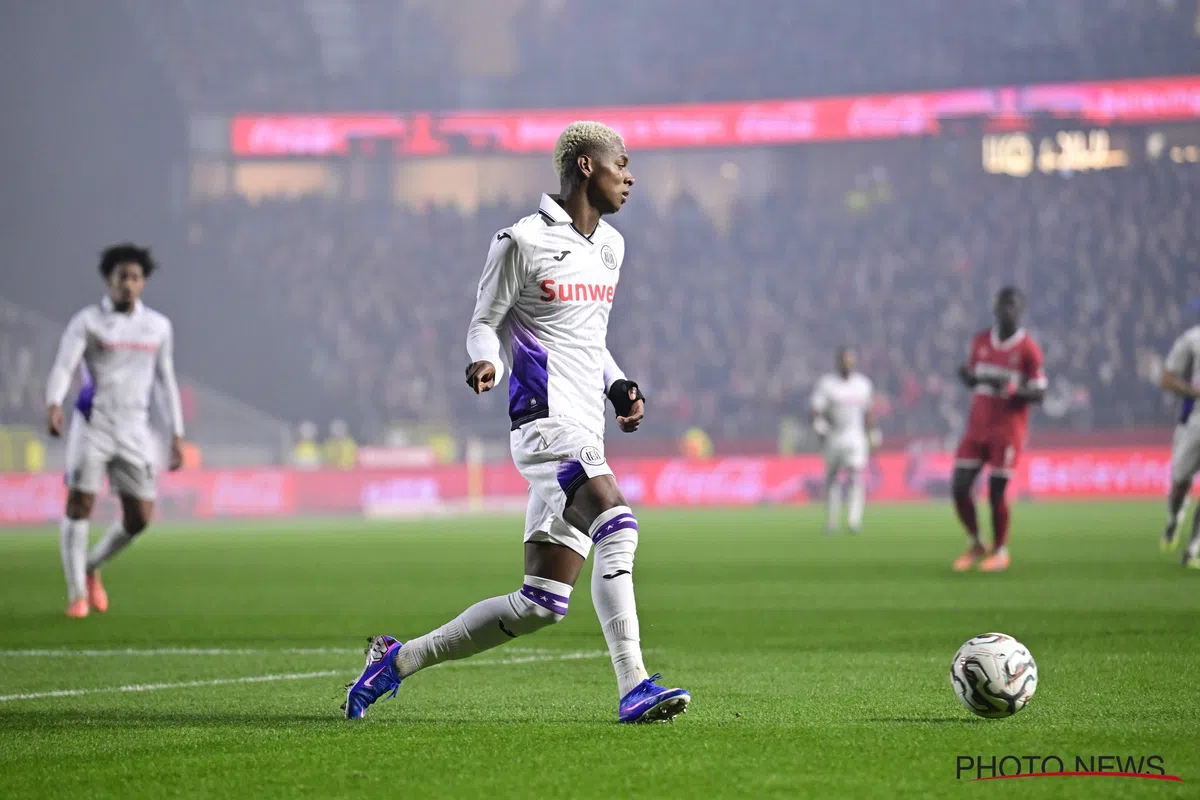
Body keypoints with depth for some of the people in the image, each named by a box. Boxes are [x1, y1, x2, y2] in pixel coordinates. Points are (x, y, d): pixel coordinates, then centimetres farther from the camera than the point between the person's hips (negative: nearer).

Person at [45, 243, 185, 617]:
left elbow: (167, 381, 17)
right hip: (92, 425, -3)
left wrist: (177, 436, 13)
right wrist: (54, 404, -34)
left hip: (134, 430, 3)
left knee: (140, 517, -1)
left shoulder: (158, 327, 10)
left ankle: (93, 567, 25)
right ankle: (77, 593, 1)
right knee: (79, 506, -9)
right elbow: (63, 367, -14)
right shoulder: (87, 321, -3)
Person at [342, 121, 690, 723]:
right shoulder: (523, 241, -3)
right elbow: (484, 325, 1)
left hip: (585, 435, 8)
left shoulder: (610, 245, 20)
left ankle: (400, 658, 13)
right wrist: (486, 362, -21)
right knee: (616, 527, -29)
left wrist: (618, 387, 12)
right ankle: (633, 686, -32)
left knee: (540, 605, 2)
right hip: (548, 421, -8)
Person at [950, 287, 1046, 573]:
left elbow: (1038, 394, -9)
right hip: (977, 427, 5)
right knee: (959, 487, -2)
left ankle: (1000, 551, 12)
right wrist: (967, 376, -6)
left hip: (1008, 429, -5)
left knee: (997, 492, -7)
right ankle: (974, 544, 18)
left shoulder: (1028, 349, -7)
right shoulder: (980, 341, 8)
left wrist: (1010, 389, -26)